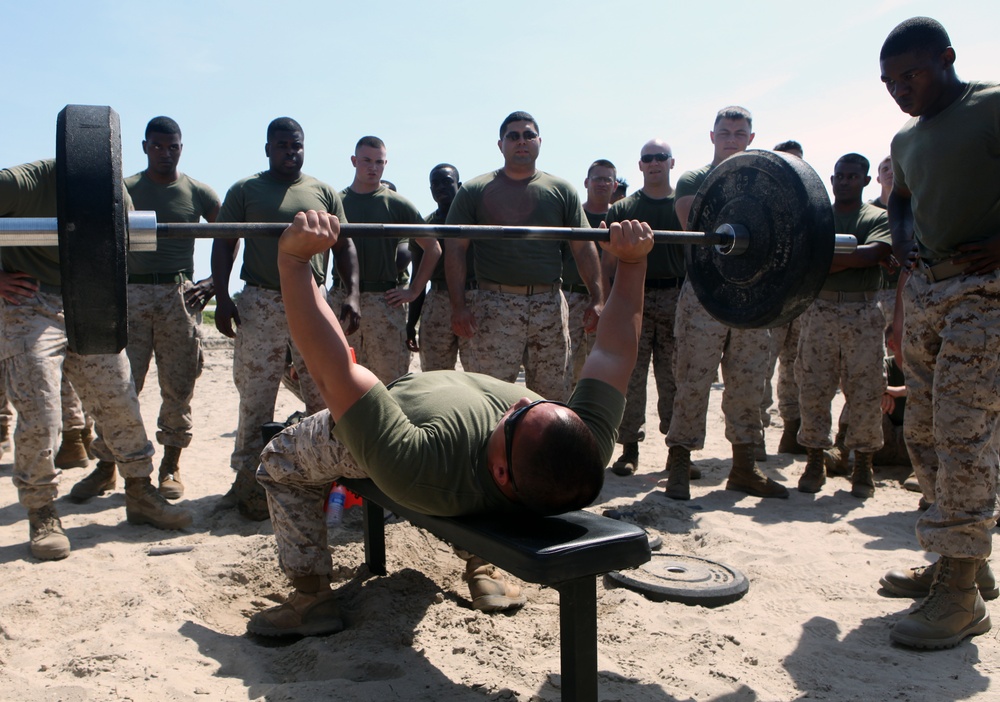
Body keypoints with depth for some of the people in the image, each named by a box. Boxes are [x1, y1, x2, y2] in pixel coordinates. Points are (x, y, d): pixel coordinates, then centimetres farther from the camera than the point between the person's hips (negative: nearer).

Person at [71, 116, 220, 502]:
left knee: (177, 387, 2)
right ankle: (106, 467, 8)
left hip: (179, 296, 0)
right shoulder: (124, 190, 7)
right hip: (132, 294, 0)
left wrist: (214, 282, 1)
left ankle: (171, 466, 12)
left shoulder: (198, 193, 7)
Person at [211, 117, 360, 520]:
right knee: (255, 399, 0)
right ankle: (249, 482, 10)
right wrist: (222, 298, -4)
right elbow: (223, 245, 7)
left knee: (325, 396, 1)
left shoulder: (324, 194, 14)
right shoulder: (245, 191, 10)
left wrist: (351, 294, -1)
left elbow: (344, 247, 12)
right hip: (260, 305, -1)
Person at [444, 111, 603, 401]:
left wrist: (597, 298, 0)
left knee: (553, 396, 7)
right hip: (495, 305, -2)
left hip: (550, 305, 2)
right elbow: (455, 250, 3)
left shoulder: (561, 190, 13)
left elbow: (584, 247, 11)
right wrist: (458, 305, -8)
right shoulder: (474, 191, 8)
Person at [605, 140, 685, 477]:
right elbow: (608, 261, 8)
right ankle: (630, 449, 5)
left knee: (675, 377, 3)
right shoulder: (623, 208, 10)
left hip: (677, 298, 1)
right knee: (631, 376, -2)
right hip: (633, 298, 0)